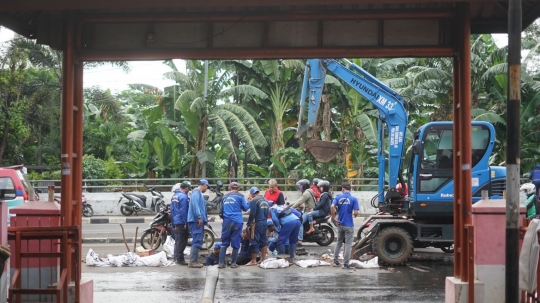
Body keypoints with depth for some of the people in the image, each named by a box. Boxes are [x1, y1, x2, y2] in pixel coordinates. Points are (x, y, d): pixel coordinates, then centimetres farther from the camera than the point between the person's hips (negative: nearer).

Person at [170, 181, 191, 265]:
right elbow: (183, 211, -18)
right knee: (182, 241, -5)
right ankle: (179, 259, -5)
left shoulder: (174, 196, 15)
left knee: (177, 241, 14)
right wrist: (186, 223, -15)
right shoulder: (183, 196, -13)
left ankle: (176, 259, 18)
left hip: (176, 222, 9)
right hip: (182, 222, -9)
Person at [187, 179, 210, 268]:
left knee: (197, 241, 12)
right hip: (196, 220, -11)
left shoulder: (199, 193, 22)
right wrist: (199, 217, -25)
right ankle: (192, 261, -14)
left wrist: (205, 218, 23)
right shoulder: (196, 192, -8)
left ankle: (195, 260, 15)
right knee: (197, 241, -13)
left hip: (199, 221, 11)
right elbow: (195, 204, -21)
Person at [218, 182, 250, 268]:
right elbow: (245, 208, 5)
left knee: (224, 243, 6)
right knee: (236, 243, 3)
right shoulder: (240, 196, 2)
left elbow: (221, 211, 21)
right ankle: (233, 263, 5)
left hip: (226, 221, 3)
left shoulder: (225, 197, 15)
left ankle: (221, 263, -2)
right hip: (237, 221, -3)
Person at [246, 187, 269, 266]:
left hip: (257, 224, -8)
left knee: (254, 242, -4)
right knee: (263, 241, 15)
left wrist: (249, 224, -10)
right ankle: (263, 259, 20)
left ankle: (253, 261, -4)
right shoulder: (265, 200, 13)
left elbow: (252, 214, -17)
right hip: (264, 223, 8)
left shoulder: (254, 200, -12)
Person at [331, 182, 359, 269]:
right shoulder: (354, 199, -8)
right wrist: (354, 215, 9)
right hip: (349, 225, -3)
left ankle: (335, 261, 20)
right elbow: (356, 213, -15)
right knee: (348, 244, 4)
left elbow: (332, 207, -17)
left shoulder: (338, 197, -1)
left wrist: (334, 218, -7)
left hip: (340, 224, 3)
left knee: (339, 243, 18)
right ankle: (345, 264, 2)